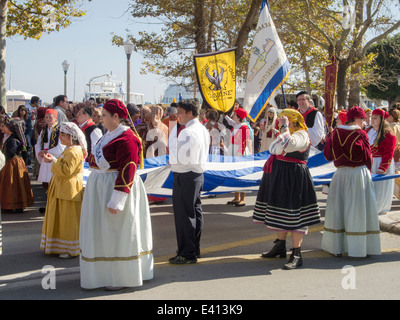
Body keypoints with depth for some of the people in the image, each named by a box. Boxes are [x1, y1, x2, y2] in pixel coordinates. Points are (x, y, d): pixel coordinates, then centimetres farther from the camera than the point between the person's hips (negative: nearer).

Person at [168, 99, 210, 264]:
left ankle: (187, 254, 2)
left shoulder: (187, 132, -19)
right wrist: (175, 159, 9)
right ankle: (194, 250, 24)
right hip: (198, 173, 10)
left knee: (184, 215, -3)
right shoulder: (202, 129, 11)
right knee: (195, 212, 15)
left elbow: (177, 157, -22)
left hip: (185, 176, -10)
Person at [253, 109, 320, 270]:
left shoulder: (301, 135, -13)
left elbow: (286, 146, -31)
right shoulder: (287, 134, 17)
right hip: (280, 178, 10)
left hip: (293, 179, -10)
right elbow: (274, 149, 25)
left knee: (294, 216, -8)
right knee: (280, 214, 18)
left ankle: (297, 255, -5)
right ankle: (280, 246, 31)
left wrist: (285, 127, -21)